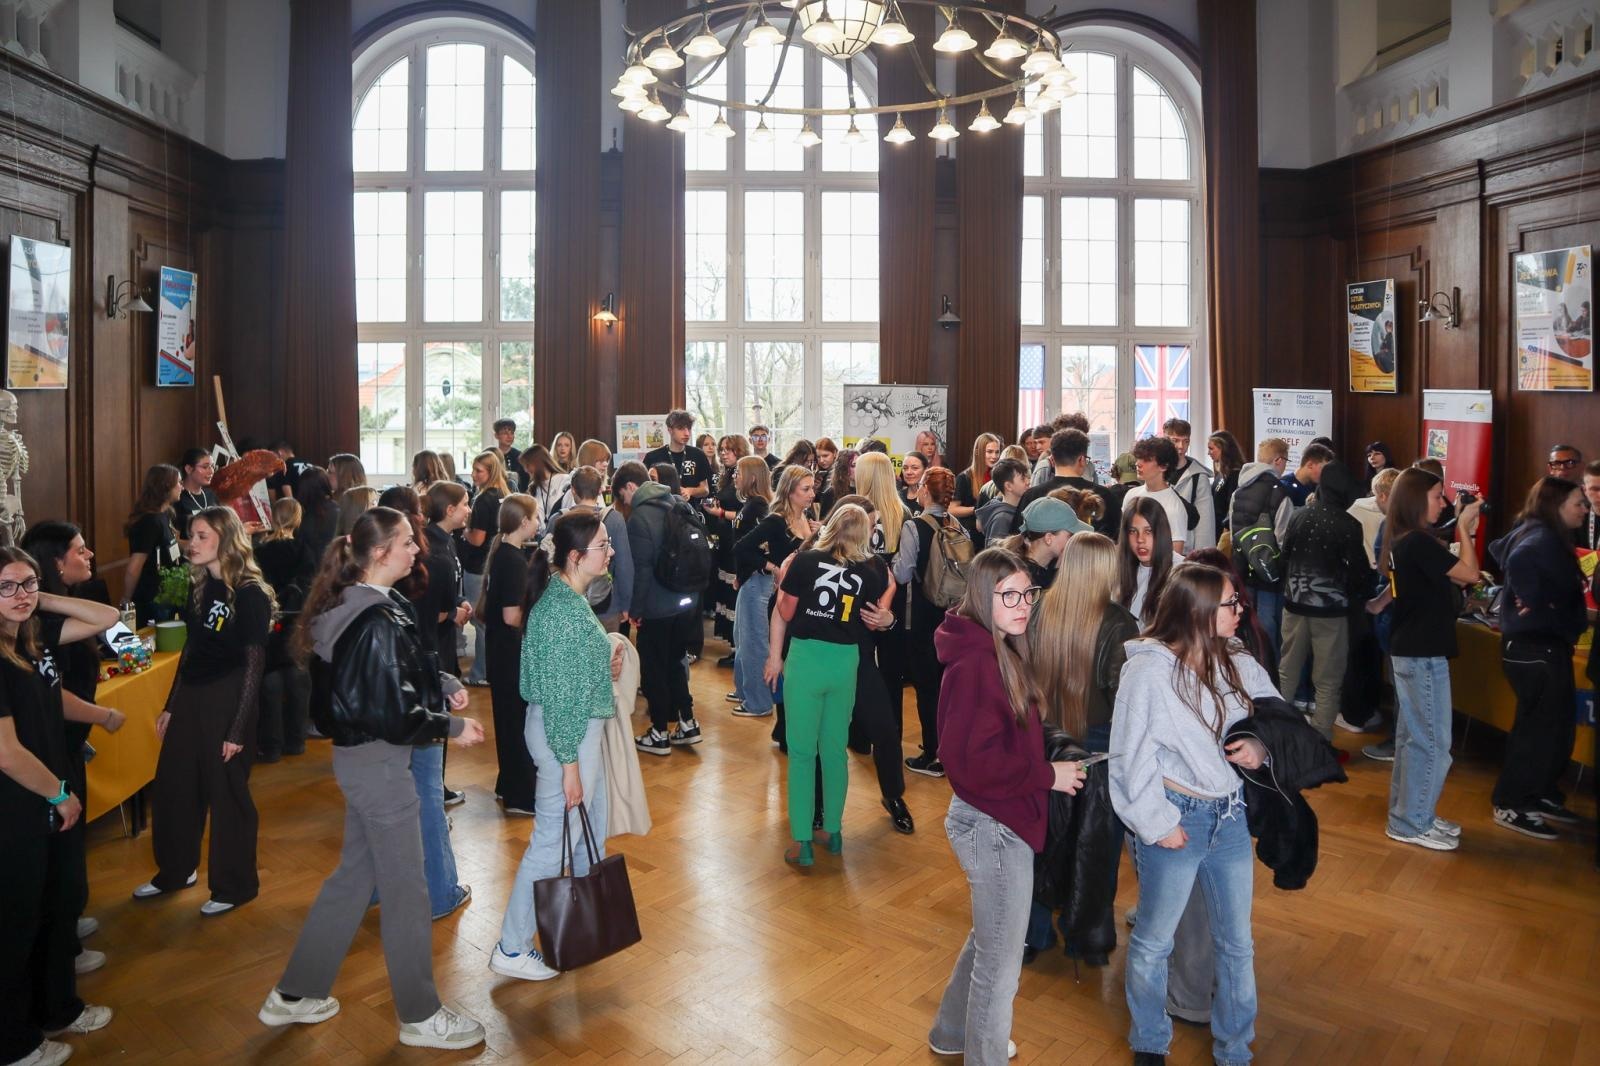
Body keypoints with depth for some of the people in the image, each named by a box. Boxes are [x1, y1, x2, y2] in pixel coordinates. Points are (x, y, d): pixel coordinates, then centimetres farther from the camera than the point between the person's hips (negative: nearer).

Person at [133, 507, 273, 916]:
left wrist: (238, 729, -15)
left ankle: (233, 886, 21)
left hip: (227, 700, -8)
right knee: (172, 786, 17)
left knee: (227, 794, 4)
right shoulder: (201, 587, 7)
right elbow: (190, 649, 15)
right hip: (190, 697, 8)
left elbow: (254, 666, -14)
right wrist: (170, 706, 16)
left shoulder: (250, 594, -15)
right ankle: (174, 871, 38)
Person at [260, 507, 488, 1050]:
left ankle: (295, 994, 36)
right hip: (379, 763, -10)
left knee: (354, 874, 22)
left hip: (359, 757, 10)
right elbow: (390, 714, -25)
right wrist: (451, 726, -13)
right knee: (404, 887, 5)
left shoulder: (351, 606, 5)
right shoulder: (379, 622, -25)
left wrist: (442, 690, 7)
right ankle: (421, 1016, 22)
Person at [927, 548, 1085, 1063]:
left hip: (998, 820, 10)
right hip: (994, 827, -10)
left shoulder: (1000, 652, 5)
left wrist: (1047, 766, 2)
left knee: (991, 940, 27)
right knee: (1001, 960, 8)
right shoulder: (975, 662, -24)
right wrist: (1048, 776, -19)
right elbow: (970, 759, -28)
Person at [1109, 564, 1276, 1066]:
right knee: (1153, 943, 11)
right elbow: (1133, 754, -13)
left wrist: (1261, 746, -9)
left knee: (1237, 943, 17)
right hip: (1177, 818, -5)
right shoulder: (1150, 670, -16)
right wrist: (1156, 822, -11)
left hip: (1232, 815, 5)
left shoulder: (1240, 665, -1)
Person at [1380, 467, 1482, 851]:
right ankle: (1411, 824, 9)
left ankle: (1408, 813, 28)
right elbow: (1469, 574, -19)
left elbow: (1450, 576, 12)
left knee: (1412, 736, 17)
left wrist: (1464, 531, 6)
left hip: (1408, 650, 10)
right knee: (1431, 741, 0)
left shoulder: (1400, 542, 9)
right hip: (1423, 654, -10)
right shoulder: (1419, 543, -19)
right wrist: (1464, 529, -10)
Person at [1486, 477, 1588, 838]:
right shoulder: (1543, 538, -19)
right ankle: (1511, 806, 7)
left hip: (1543, 643, 10)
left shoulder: (1539, 534, 11)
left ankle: (1541, 795, 30)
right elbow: (1519, 561, -42)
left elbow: (1498, 550, 27)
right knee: (1540, 728, -3)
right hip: (1537, 646, -10)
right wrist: (1534, 604, -28)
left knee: (1555, 726, 18)